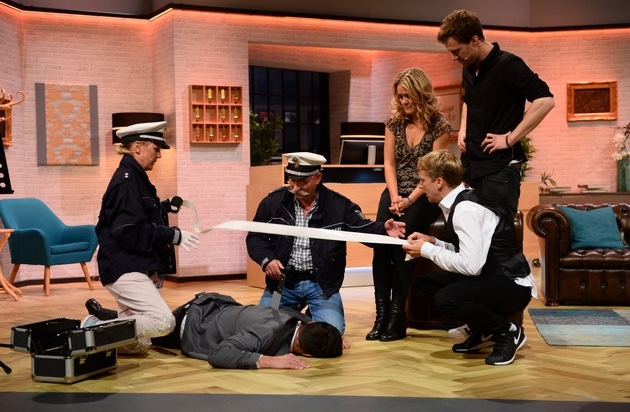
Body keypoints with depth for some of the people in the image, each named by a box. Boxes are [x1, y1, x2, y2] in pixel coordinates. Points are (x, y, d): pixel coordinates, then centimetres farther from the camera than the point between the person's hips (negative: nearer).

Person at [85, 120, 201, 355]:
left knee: (138, 345, 9)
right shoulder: (126, 181, -13)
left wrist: (164, 206, 15)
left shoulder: (135, 178, 16)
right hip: (124, 268, -10)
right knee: (163, 321, -22)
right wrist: (173, 236, -16)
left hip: (136, 267, 10)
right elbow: (130, 232, -21)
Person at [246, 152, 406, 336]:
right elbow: (255, 237, 6)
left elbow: (364, 229, -4)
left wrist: (384, 230, -27)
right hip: (282, 281, 2)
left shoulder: (339, 205, -4)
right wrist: (266, 259, -13)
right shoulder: (274, 201, 0)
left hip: (321, 284, -1)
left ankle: (313, 319, 19)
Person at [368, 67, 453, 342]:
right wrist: (394, 197, -8)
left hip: (424, 195, -4)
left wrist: (409, 200, -19)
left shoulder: (439, 127, -4)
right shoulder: (395, 123, 10)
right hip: (396, 192, 4)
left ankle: (397, 316, -23)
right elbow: (389, 164, 7)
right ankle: (382, 314, -23)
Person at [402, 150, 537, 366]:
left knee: (445, 299, -31)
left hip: (513, 286, -10)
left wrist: (427, 250, -18)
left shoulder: (466, 209, -22)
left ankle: (507, 332, -5)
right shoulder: (457, 203, 7)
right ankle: (482, 332, 15)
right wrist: (433, 242, 3)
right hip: (490, 278, 10)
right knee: (423, 284, 6)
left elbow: (470, 265, -29)